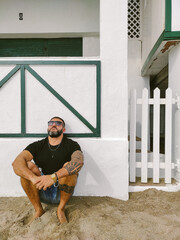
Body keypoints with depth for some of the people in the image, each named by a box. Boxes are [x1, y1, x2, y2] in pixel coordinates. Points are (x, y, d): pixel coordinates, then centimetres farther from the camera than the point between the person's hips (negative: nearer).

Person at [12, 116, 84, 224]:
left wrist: (54, 177, -45)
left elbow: (79, 161, -31)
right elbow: (17, 162, -18)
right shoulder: (37, 145, -1)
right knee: (27, 165, -20)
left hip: (62, 192, -2)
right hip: (41, 192, 2)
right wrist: (33, 178, -38)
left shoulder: (71, 145, -7)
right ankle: (38, 210, -8)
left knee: (69, 166, -28)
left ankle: (61, 209, -9)